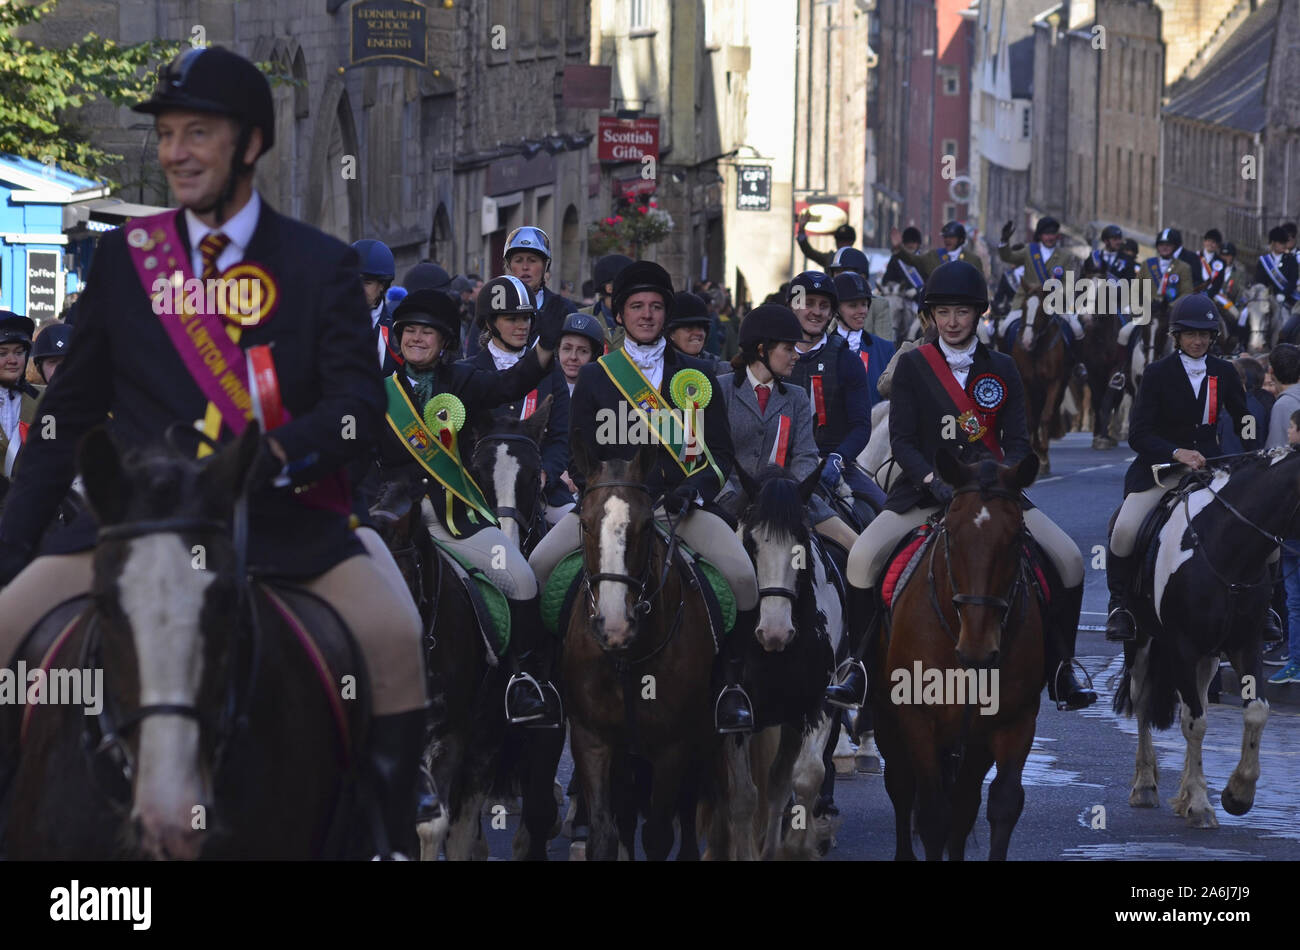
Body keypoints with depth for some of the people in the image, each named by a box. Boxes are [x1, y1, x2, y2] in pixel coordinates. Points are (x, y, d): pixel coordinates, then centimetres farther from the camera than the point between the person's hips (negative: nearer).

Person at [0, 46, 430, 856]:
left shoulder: (322, 266, 5)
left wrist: (277, 457, -26)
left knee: (394, 636, -25)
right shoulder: (123, 258, 10)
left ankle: (389, 833, -10)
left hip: (286, 518, -2)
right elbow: (69, 416, 14)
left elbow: (361, 408, -5)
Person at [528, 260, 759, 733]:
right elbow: (581, 455, 11)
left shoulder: (697, 376, 12)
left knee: (743, 577, -25)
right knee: (534, 569, -22)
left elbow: (721, 452, 10)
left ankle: (731, 681, -6)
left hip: (680, 502, 0)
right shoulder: (594, 378, 11)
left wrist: (694, 489, -11)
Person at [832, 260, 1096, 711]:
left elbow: (1018, 441, 3)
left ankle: (1059, 672, -1)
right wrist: (933, 480, -21)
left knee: (1069, 559, -14)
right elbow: (901, 440, -3)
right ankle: (861, 666, -9)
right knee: (862, 557, -25)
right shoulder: (912, 365, 3)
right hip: (924, 489, -1)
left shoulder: (1002, 369, 8)